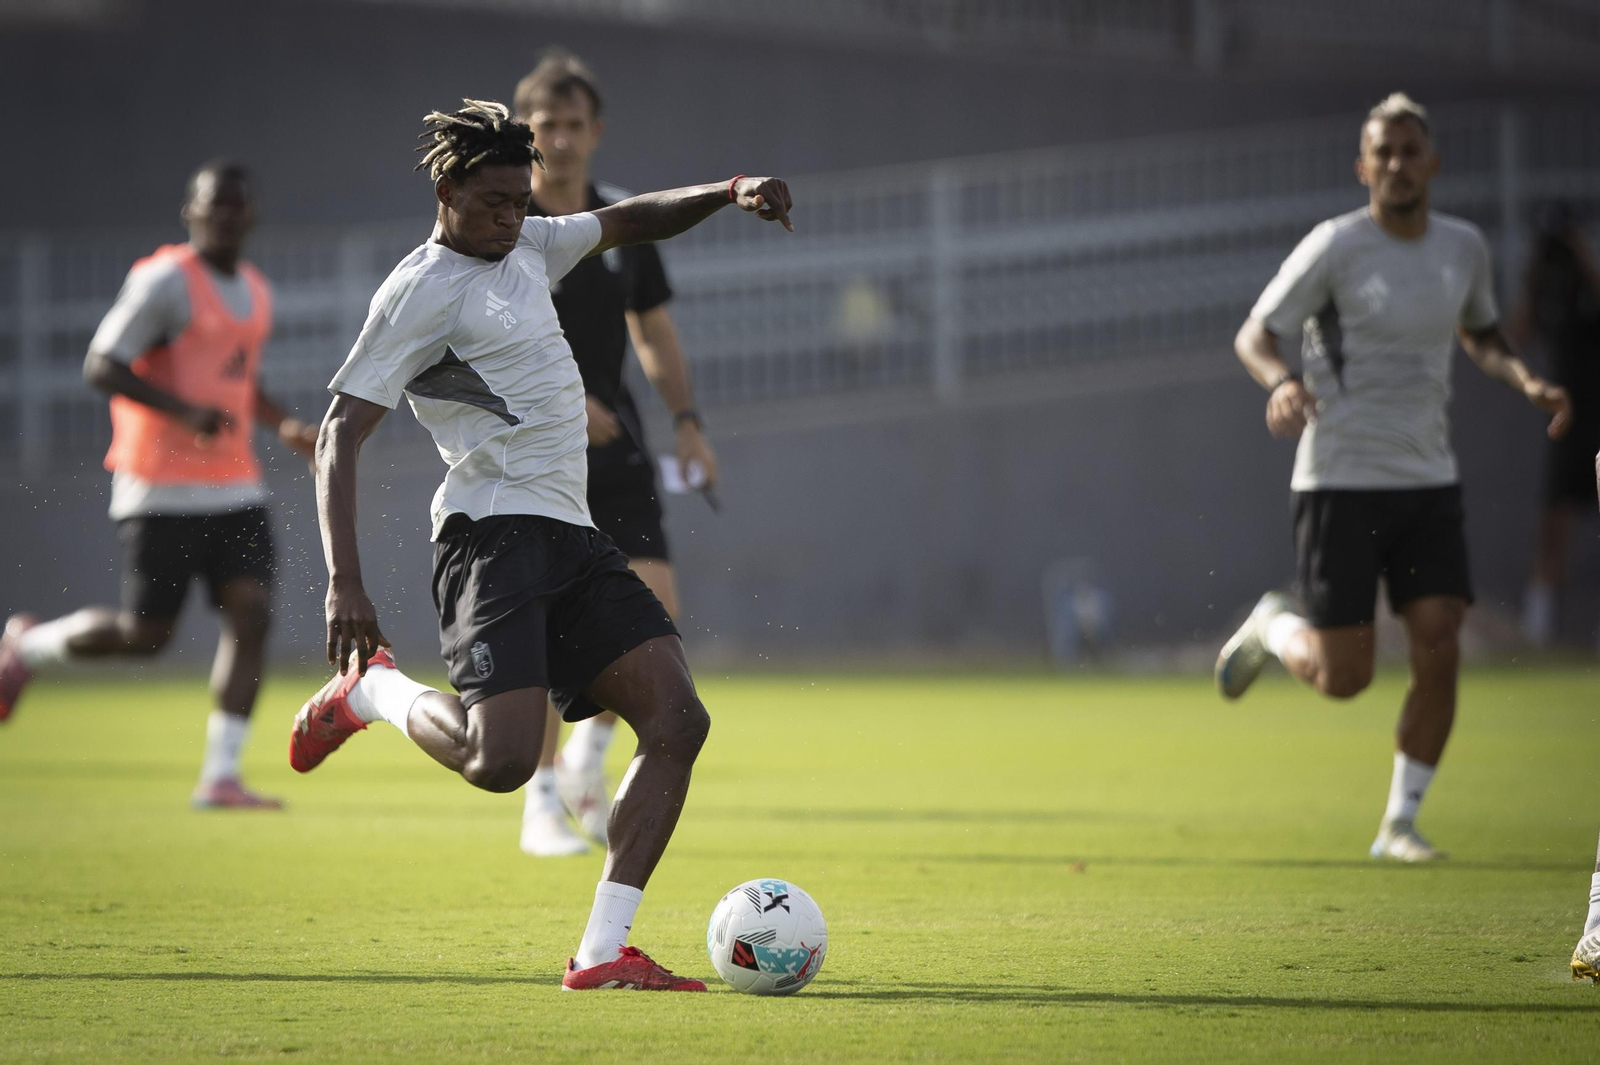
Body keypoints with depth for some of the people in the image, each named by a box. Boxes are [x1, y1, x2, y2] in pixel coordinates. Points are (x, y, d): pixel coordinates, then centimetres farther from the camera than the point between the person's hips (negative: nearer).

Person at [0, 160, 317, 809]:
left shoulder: (254, 292, 15)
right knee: (145, 634, -4)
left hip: (234, 485, 7)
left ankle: (220, 776, -7)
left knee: (252, 613, -9)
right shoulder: (165, 281, -10)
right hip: (161, 490, -7)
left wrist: (283, 426, 13)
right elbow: (101, 367, -15)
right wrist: (186, 412, -26)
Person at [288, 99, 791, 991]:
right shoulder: (422, 291, -6)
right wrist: (345, 582, -22)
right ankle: (370, 690, 8)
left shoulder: (526, 245, 19)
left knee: (678, 721, -7)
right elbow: (342, 432, -11)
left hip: (571, 535, 8)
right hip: (495, 534, -8)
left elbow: (632, 222, 35)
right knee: (502, 760, -23)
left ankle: (603, 951, -8)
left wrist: (728, 194, 15)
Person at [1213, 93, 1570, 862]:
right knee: (1343, 677, -4)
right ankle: (1273, 627, 31)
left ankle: (1399, 823, 6)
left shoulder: (1464, 247, 7)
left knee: (1439, 650, -9)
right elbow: (1253, 335, -6)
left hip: (1429, 481, 4)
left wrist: (1526, 381, 4)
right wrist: (1280, 382, -29)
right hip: (1340, 480, -4)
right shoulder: (1336, 246, -9)